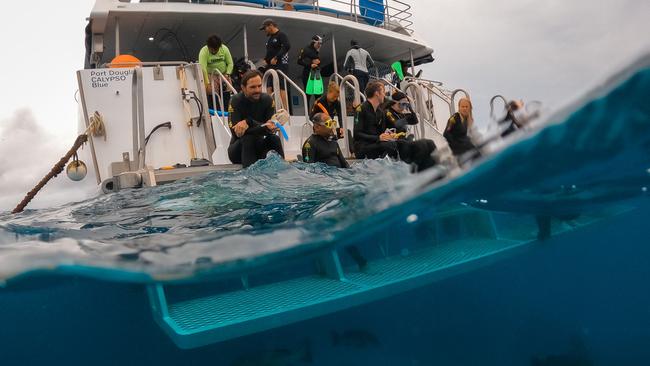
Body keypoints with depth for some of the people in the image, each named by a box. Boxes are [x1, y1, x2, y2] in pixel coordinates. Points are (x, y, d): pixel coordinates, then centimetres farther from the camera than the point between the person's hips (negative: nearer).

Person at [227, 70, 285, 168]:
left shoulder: (267, 99, -8)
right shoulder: (236, 101, -16)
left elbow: (272, 128, -18)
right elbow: (236, 132, -27)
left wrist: (249, 122, -31)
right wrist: (265, 127, -39)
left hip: (259, 147, 3)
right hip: (239, 149, -2)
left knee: (274, 139, -24)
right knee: (248, 138, -32)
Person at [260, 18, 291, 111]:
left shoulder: (281, 35, -6)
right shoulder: (270, 38, 21)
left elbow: (287, 46, -21)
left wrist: (276, 58, -22)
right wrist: (265, 59, 10)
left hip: (280, 66, -9)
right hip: (271, 66, 9)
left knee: (281, 88, -12)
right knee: (269, 87, 5)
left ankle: (285, 111, -11)